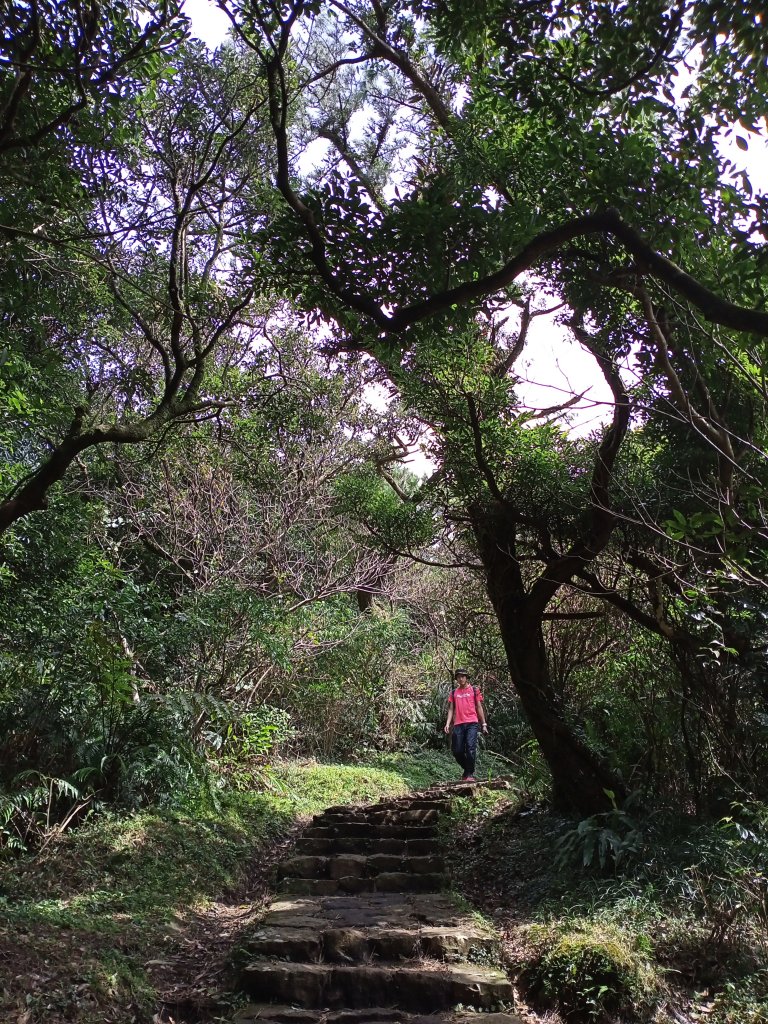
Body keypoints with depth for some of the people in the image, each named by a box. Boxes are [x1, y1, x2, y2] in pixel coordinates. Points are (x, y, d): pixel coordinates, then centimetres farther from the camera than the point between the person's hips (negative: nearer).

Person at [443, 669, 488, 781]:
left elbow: (479, 707, 10)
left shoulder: (474, 690, 10)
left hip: (472, 723, -3)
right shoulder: (453, 693, 15)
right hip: (458, 724, 3)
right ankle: (467, 769, 24)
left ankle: (470, 774, -4)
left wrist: (483, 724, 5)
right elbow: (451, 709, 14)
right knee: (457, 751, 0)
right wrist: (447, 724, 1)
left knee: (470, 748, -13)